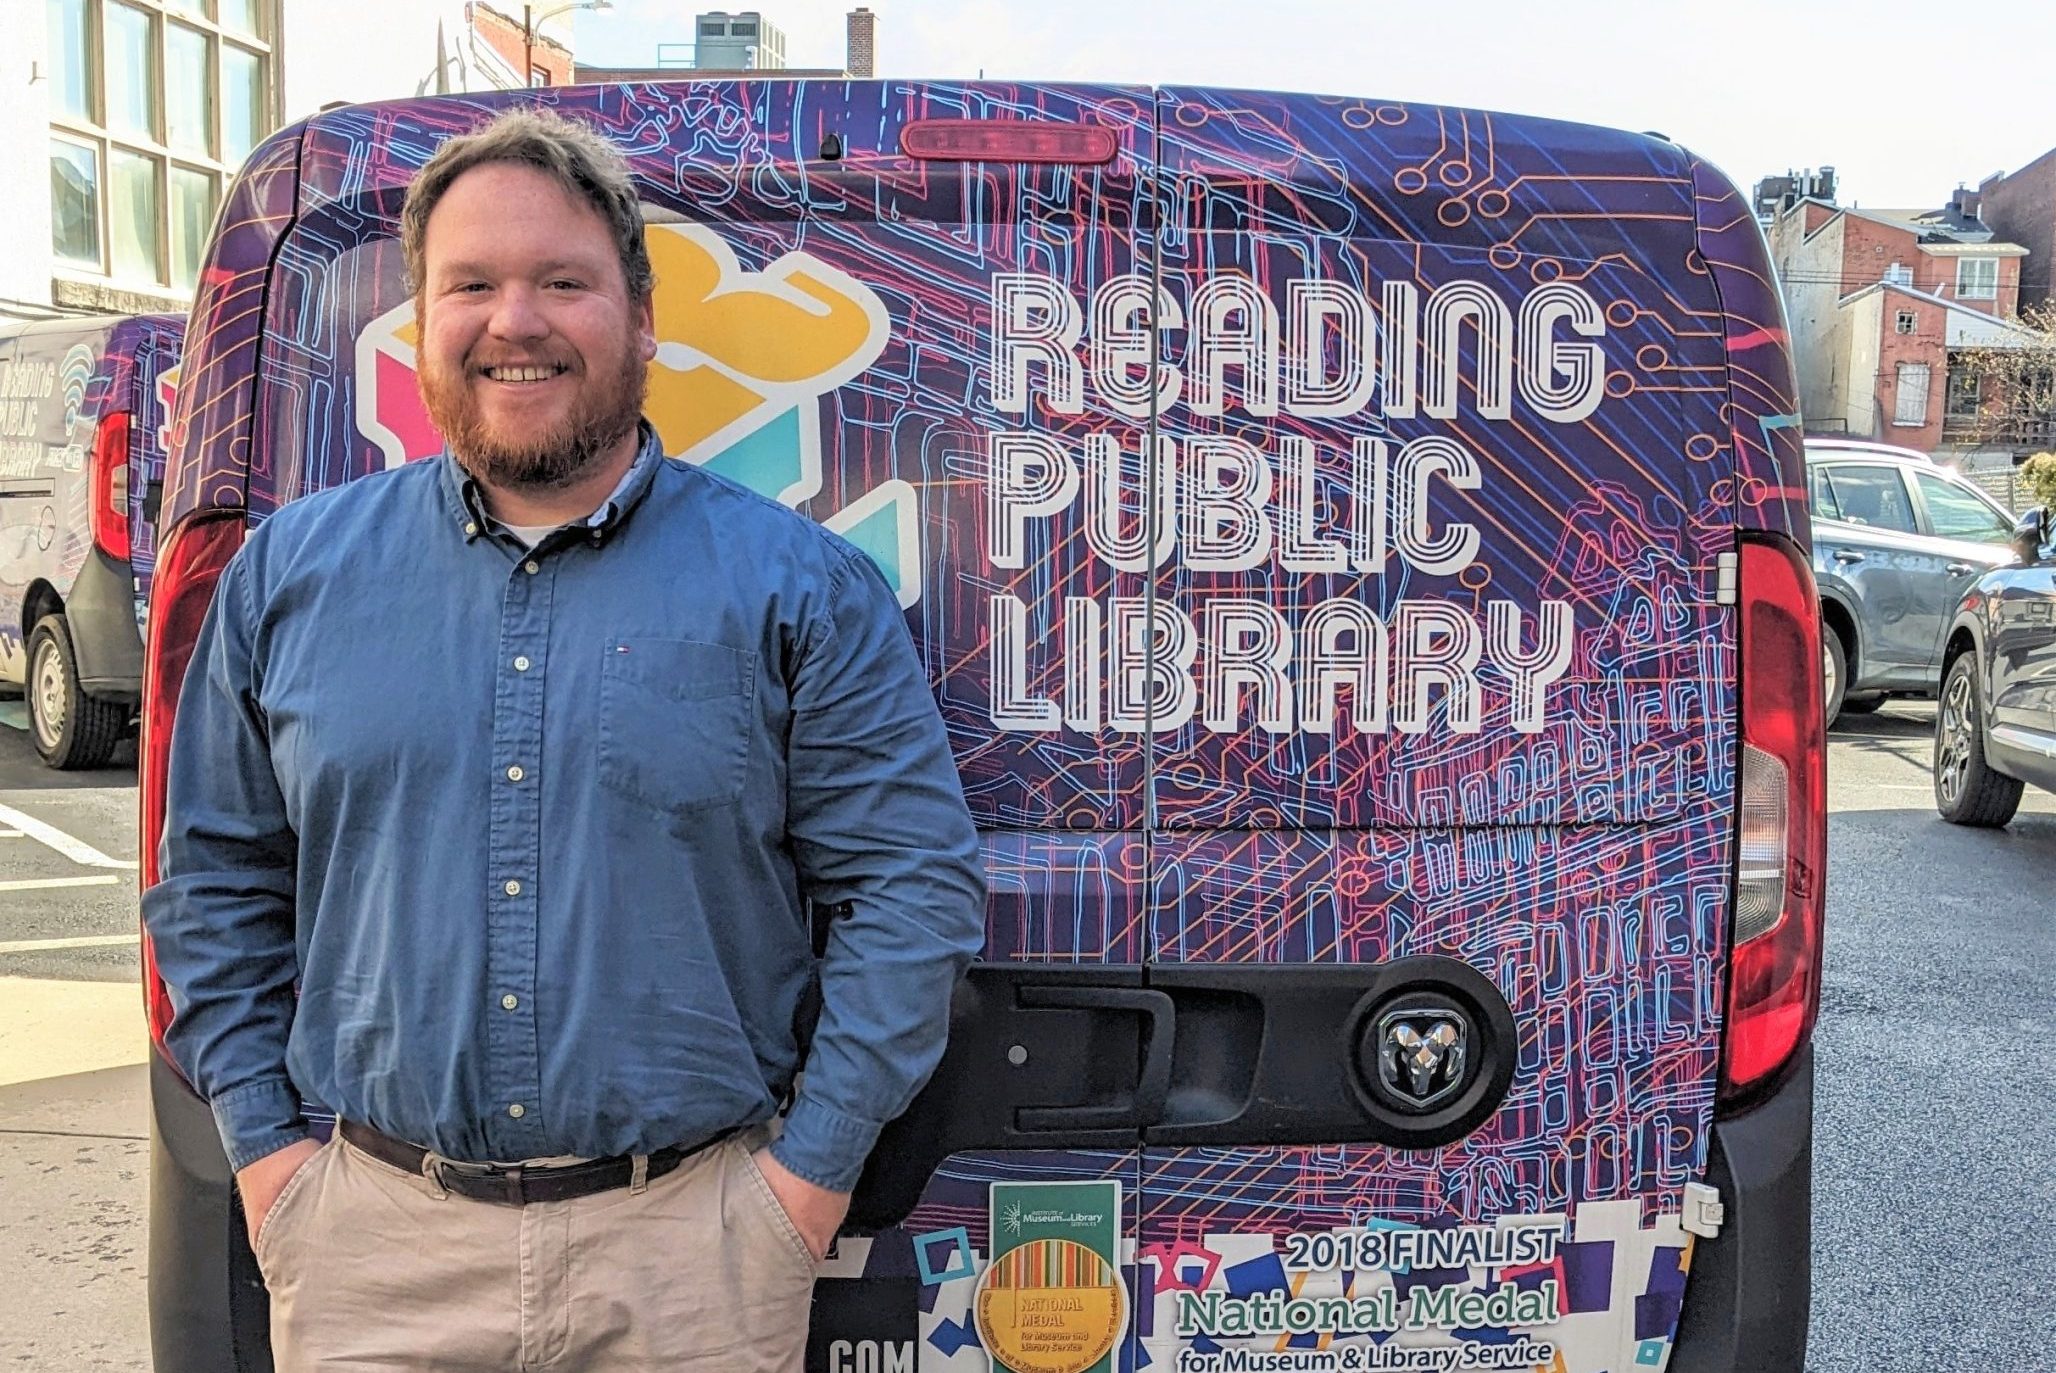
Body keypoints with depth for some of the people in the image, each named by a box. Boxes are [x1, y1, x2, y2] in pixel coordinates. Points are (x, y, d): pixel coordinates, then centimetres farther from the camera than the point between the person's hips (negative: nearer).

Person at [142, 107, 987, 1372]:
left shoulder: (798, 586, -4)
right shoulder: (290, 571, 4)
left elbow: (916, 885, -5)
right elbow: (215, 876, 11)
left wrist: (813, 1169, -8)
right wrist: (263, 1145, 4)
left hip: (699, 1240, -1)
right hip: (375, 1239, 2)